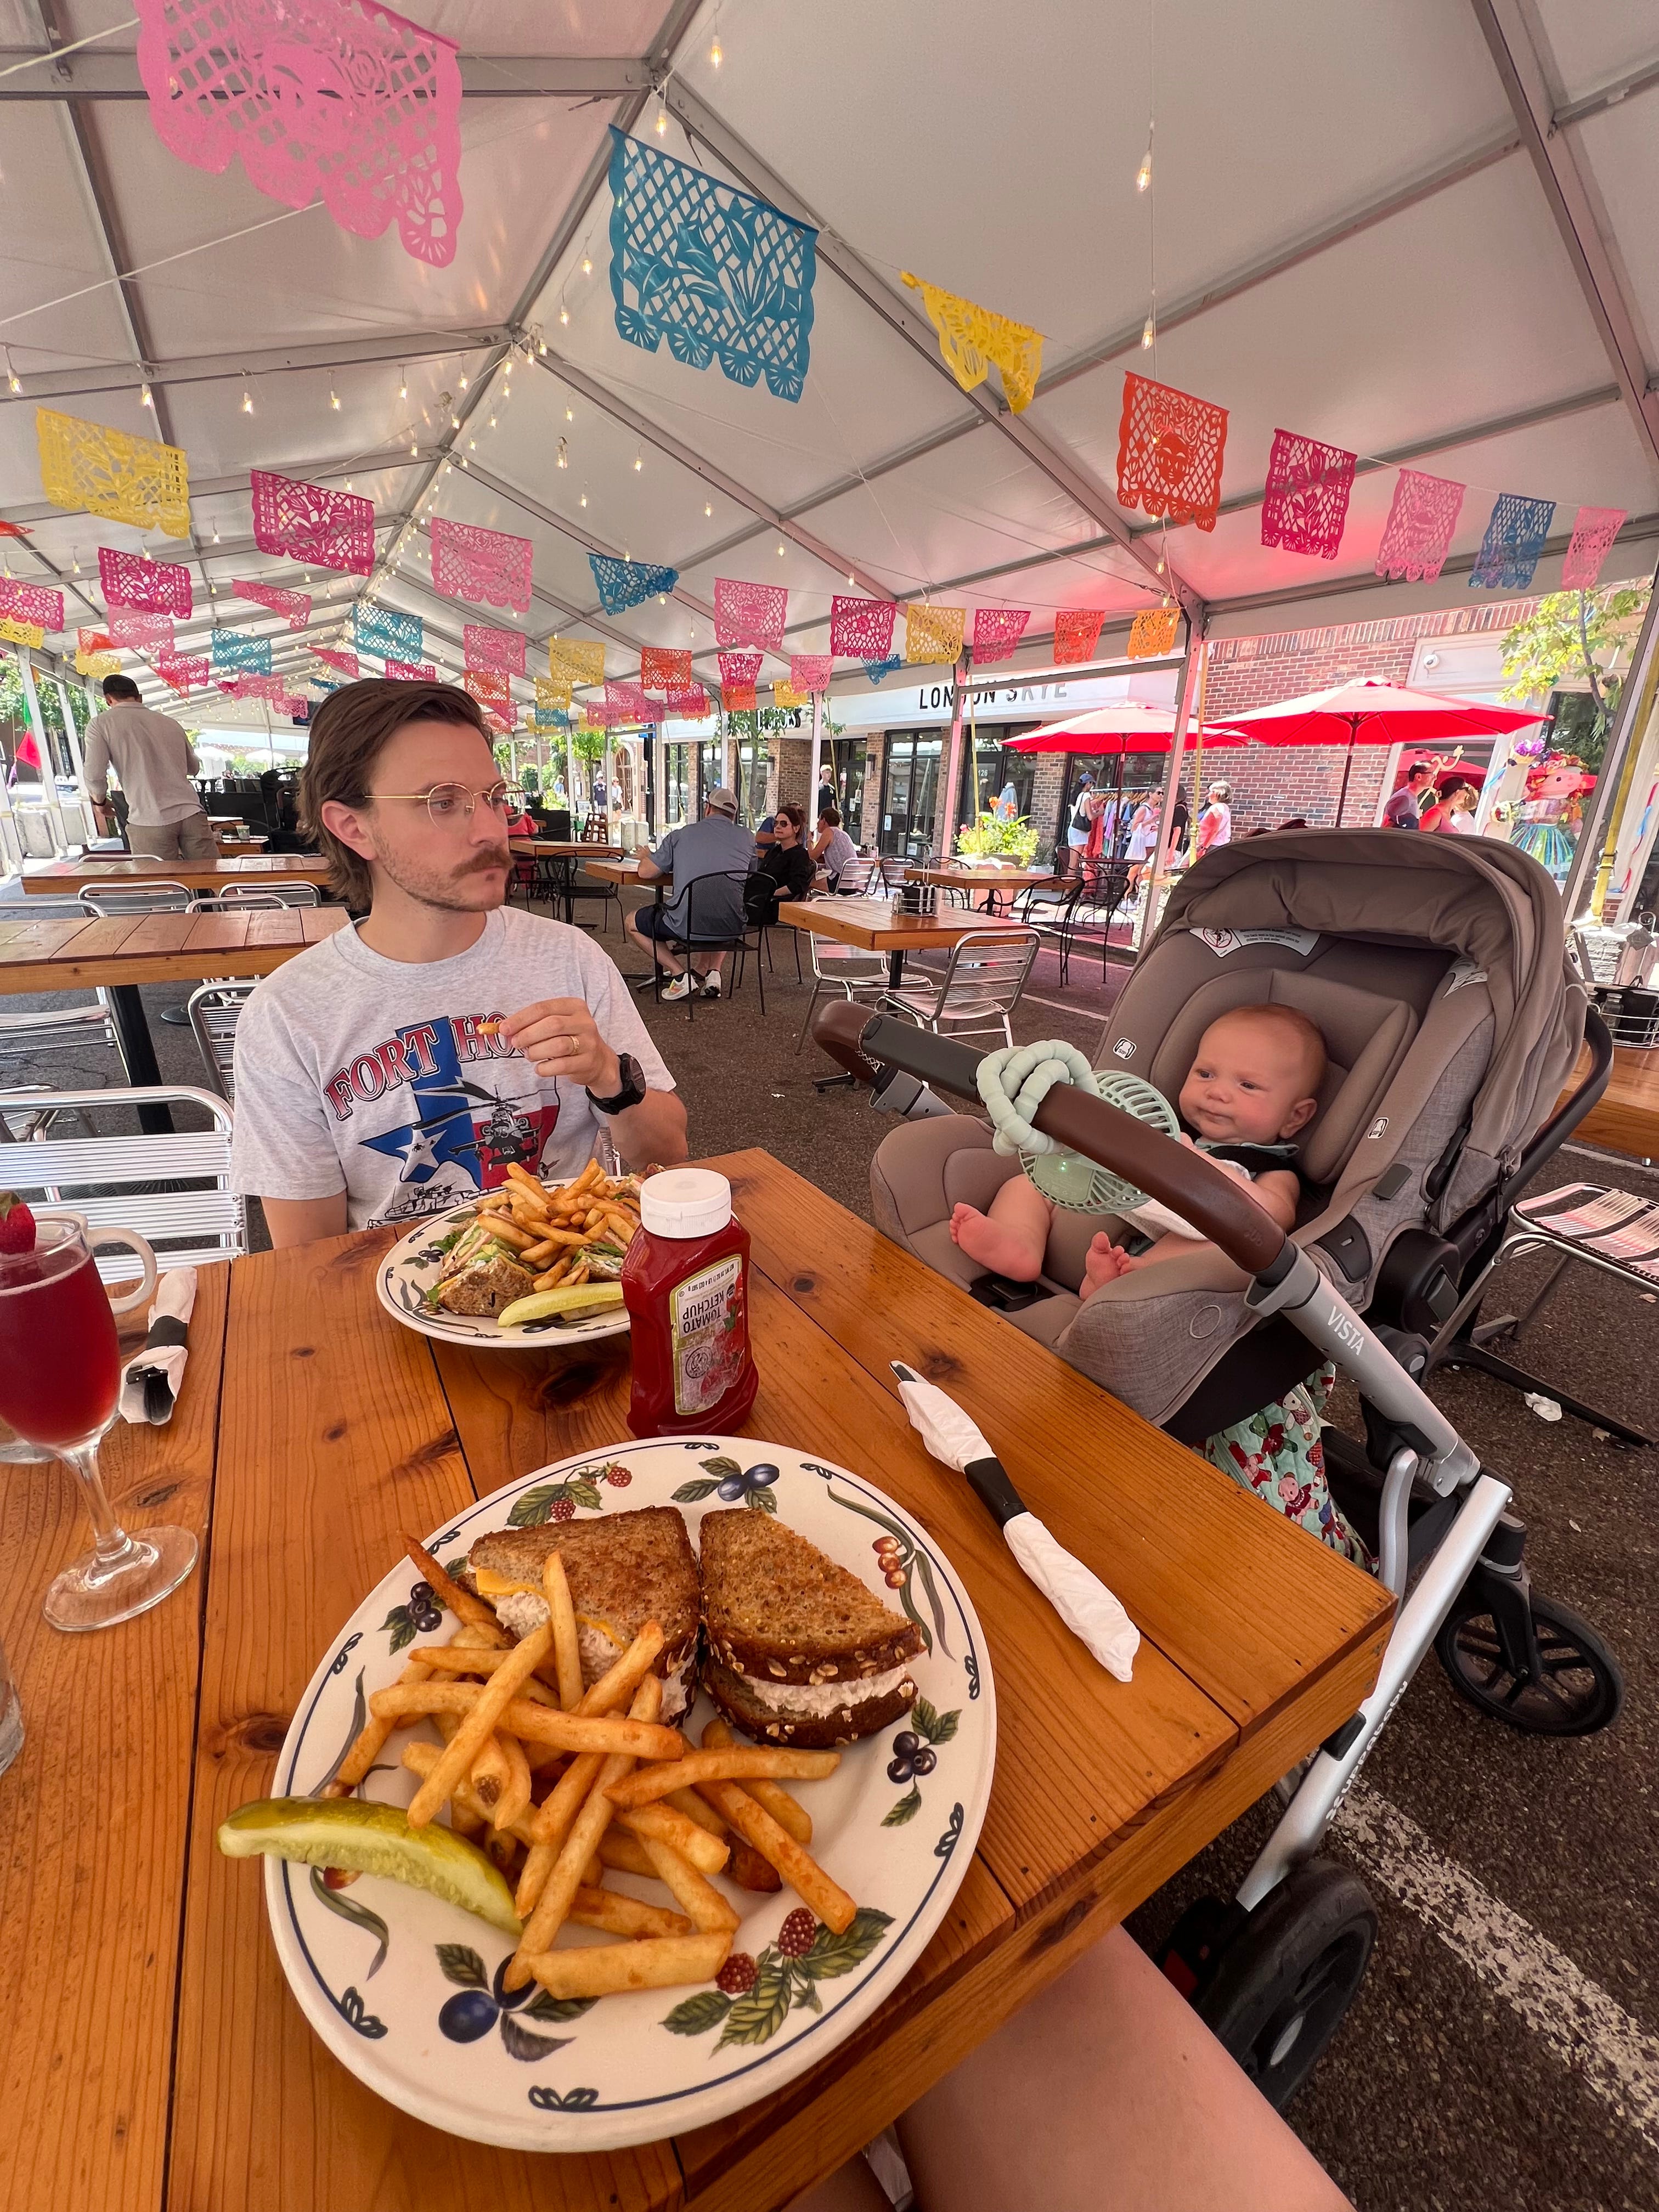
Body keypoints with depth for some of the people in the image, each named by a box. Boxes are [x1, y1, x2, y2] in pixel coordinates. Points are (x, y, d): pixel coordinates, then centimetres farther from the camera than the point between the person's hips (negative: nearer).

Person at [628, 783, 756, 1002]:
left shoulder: (681, 835, 6)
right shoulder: (747, 839, 10)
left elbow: (645, 872, 7)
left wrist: (644, 858, 31)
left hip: (689, 925, -3)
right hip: (735, 927, 3)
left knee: (632, 923, 23)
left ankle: (682, 975, 9)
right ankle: (712, 972, 22)